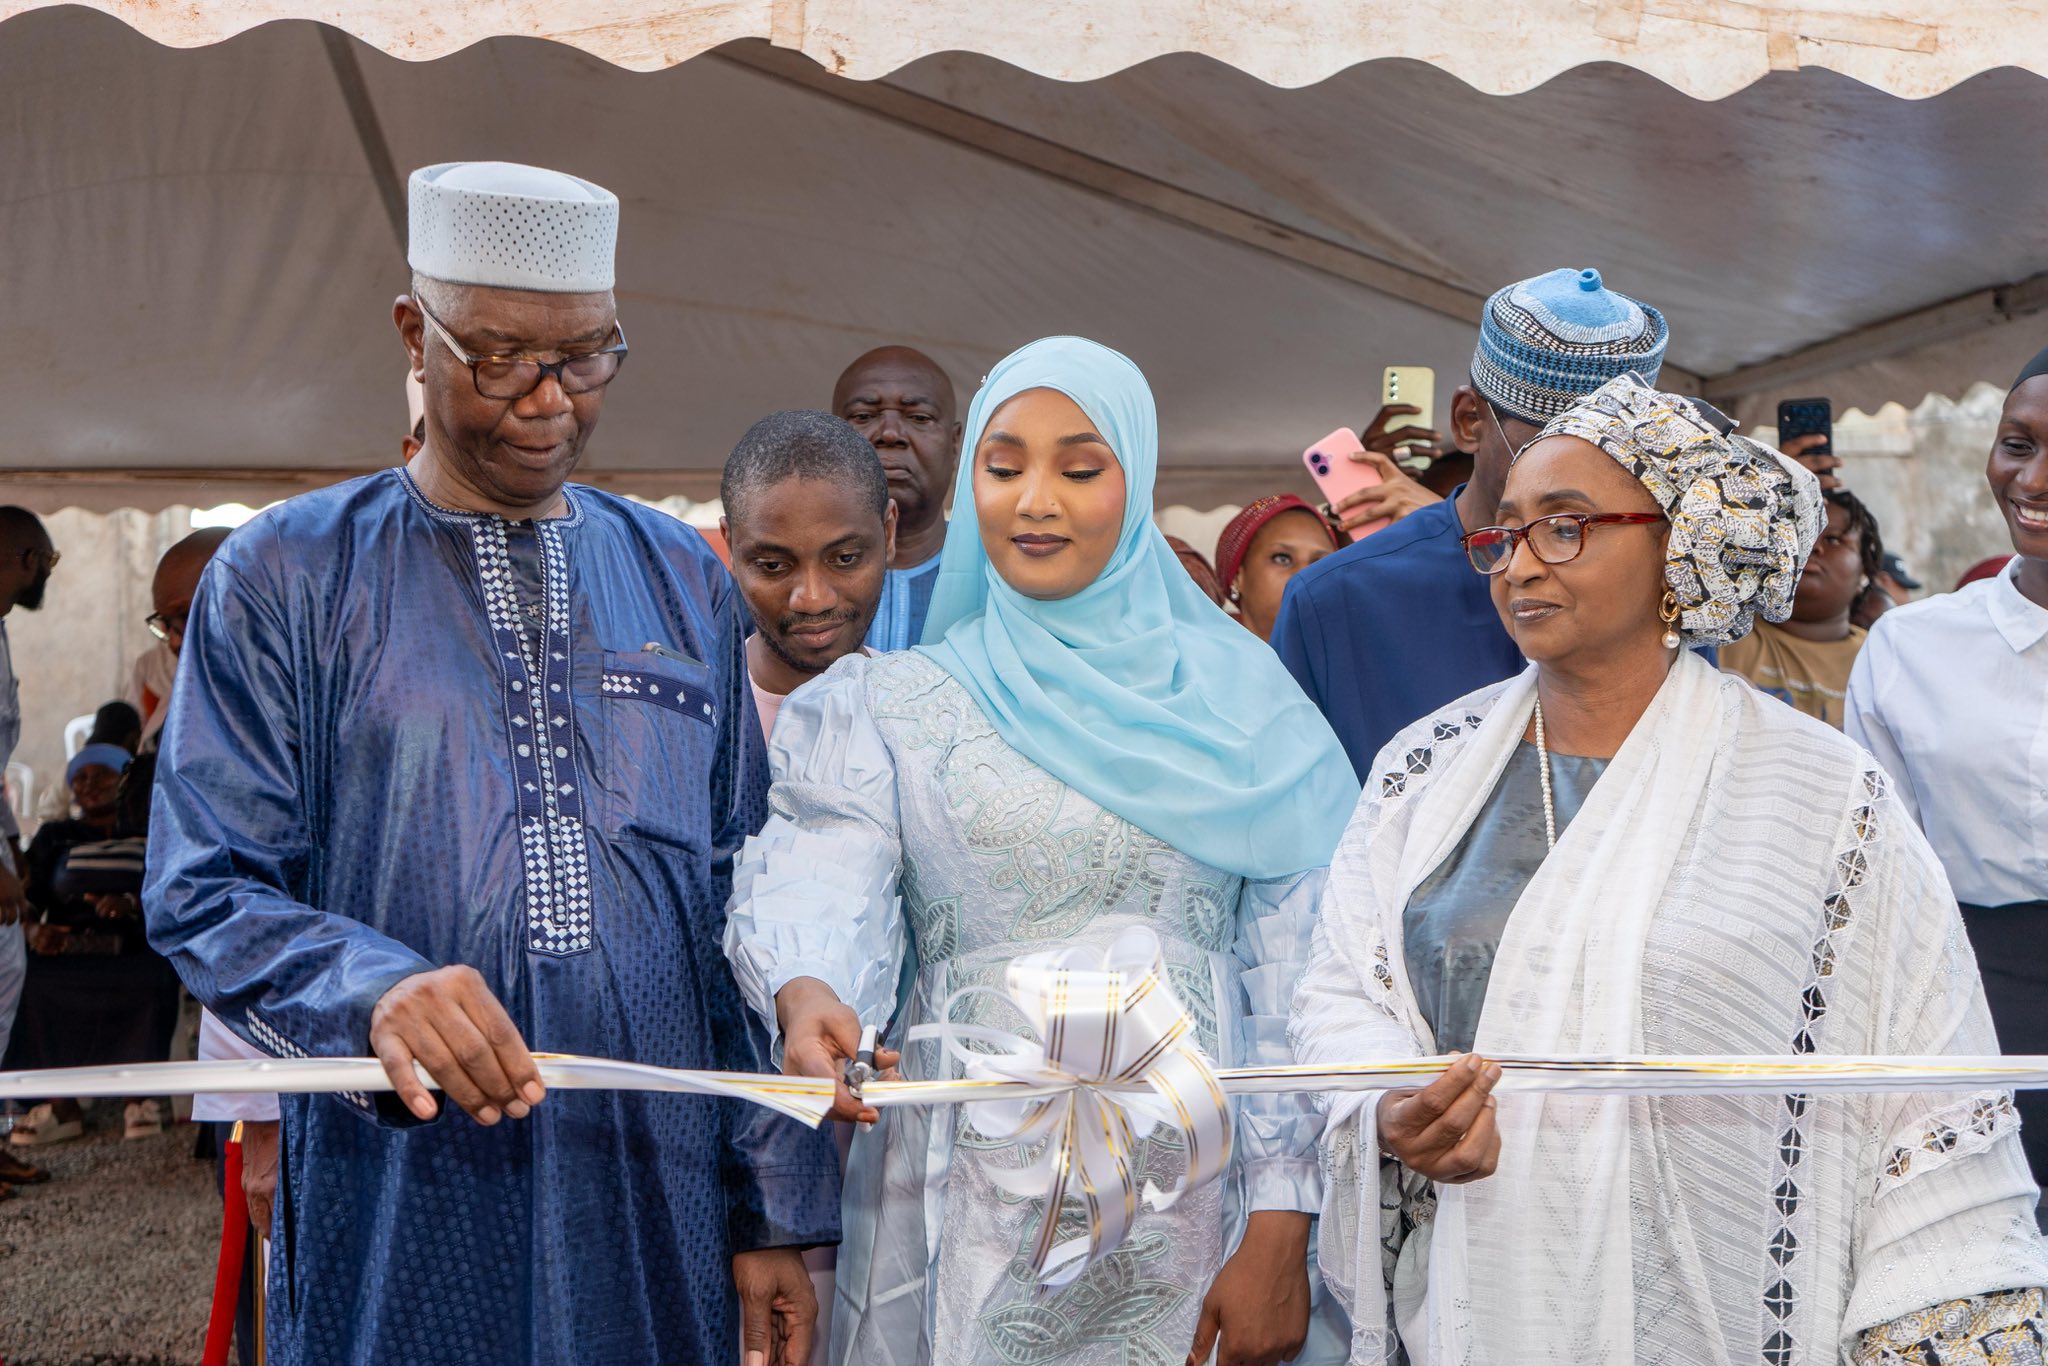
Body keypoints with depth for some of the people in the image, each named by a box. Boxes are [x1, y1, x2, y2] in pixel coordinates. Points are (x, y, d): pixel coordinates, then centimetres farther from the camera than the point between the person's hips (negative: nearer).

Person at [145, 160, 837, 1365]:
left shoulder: (683, 582, 10)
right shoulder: (283, 577, 0)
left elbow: (742, 911, 9)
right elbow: (205, 891, -5)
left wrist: (775, 1210, 5)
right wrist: (375, 993, -26)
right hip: (398, 1217, -3)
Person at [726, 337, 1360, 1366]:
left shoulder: (1241, 696, 4)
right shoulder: (888, 706, 3)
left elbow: (1300, 974, 0)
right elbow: (819, 891, -13)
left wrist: (1280, 1235, -6)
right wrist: (807, 998, -35)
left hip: (1196, 1196, 1)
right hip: (970, 1210, 0)